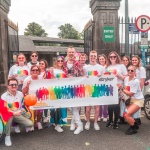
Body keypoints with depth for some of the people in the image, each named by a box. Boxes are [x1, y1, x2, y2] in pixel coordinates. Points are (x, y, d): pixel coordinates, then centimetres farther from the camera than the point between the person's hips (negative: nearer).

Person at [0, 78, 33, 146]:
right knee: (9, 116, -41)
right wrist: (14, 113, -34)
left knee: (30, 123, -12)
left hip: (18, 115, 5)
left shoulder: (20, 94, -1)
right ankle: (7, 136, -22)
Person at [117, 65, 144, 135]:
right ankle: (135, 125, 22)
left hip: (138, 100, -7)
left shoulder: (136, 81, -20)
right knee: (125, 114, -4)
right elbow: (125, 89, 8)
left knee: (126, 115, -19)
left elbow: (130, 93, -18)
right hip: (131, 100, 7)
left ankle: (133, 129, 4)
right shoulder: (126, 79, 2)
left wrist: (122, 89, -16)